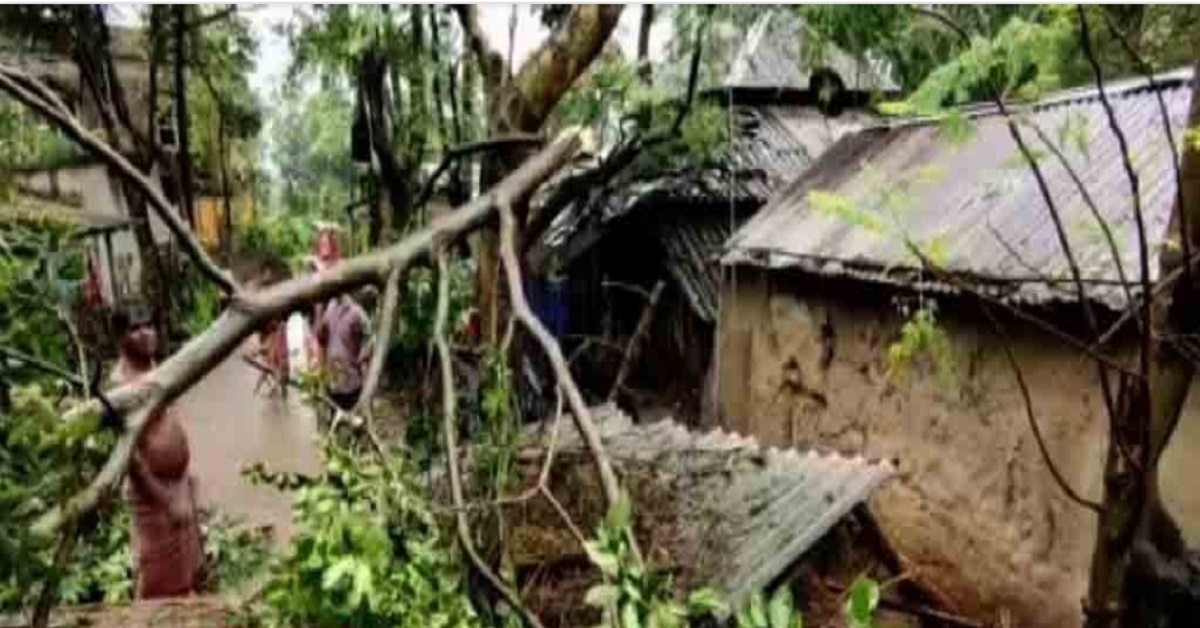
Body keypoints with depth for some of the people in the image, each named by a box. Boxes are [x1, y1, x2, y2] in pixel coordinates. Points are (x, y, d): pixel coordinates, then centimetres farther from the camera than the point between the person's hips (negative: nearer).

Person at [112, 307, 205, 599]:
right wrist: (165, 500, -24)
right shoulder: (122, 384, -22)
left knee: (188, 570, 22)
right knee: (160, 581, 4)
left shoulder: (154, 369, 6)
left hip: (180, 482, 9)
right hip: (153, 489, -9)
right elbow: (129, 453, -24)